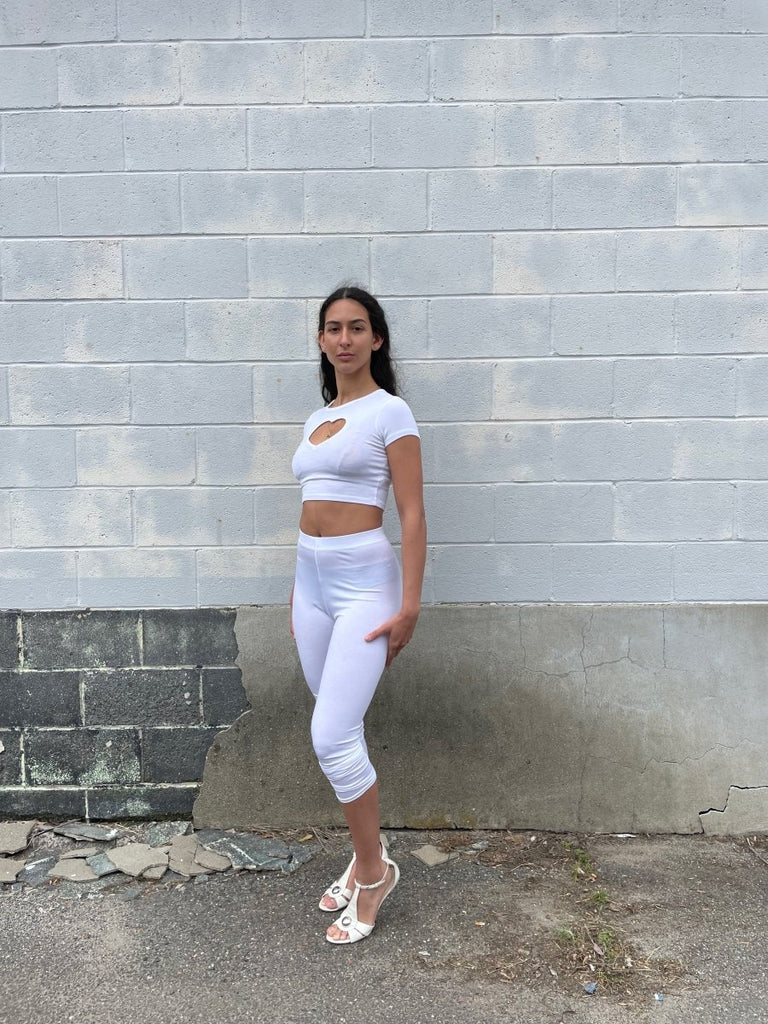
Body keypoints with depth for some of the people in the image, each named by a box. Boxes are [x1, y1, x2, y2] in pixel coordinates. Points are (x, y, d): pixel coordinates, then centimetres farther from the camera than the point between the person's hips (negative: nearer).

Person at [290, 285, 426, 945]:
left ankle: (373, 872, 13)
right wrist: (298, 593, 18)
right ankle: (366, 858, 30)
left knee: (332, 738, -10)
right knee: (338, 735, 12)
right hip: (312, 581, 7)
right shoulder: (318, 418, 15)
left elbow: (412, 514, -9)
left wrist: (409, 605, -14)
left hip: (364, 581, -7)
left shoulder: (389, 412, -5)